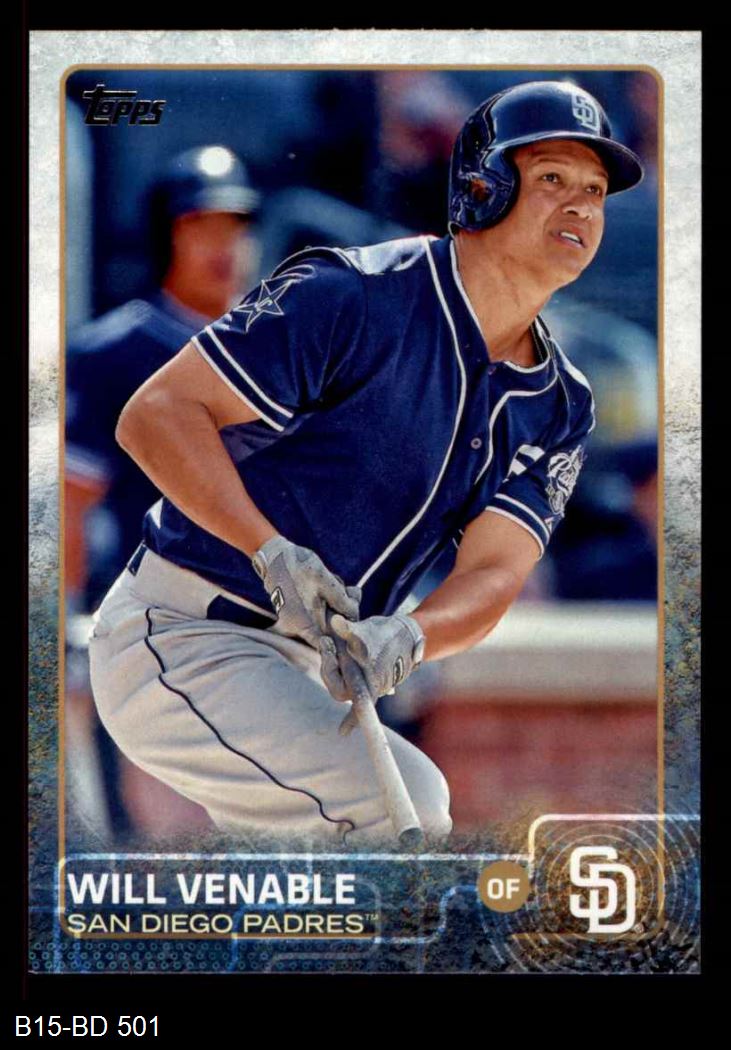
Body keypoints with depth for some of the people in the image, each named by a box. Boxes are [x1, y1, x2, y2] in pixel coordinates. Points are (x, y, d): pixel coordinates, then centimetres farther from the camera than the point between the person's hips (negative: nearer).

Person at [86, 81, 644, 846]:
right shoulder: (356, 296, -16)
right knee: (410, 807, -22)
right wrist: (274, 551, -30)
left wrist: (406, 636, -30)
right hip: (179, 633, -8)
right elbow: (154, 414, -18)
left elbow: (493, 573, -8)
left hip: (309, 670, 8)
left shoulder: (559, 409, 5)